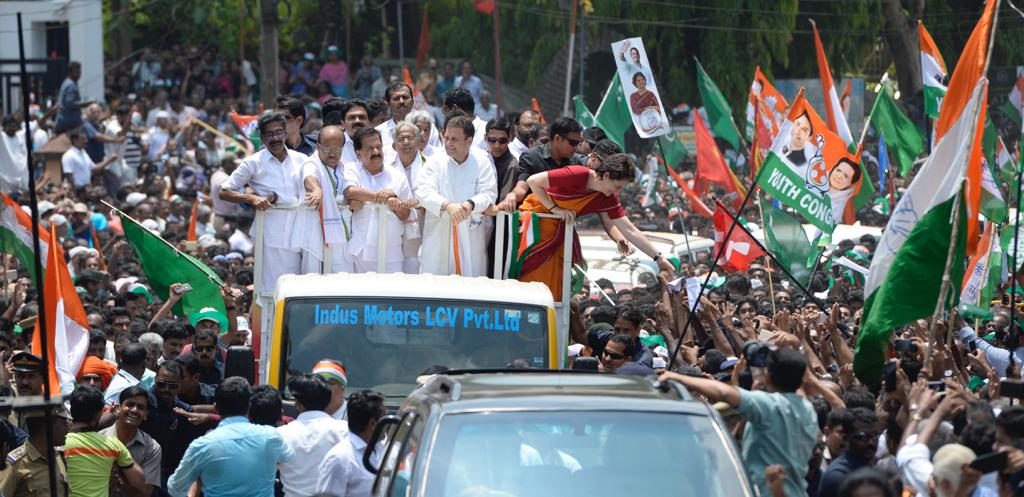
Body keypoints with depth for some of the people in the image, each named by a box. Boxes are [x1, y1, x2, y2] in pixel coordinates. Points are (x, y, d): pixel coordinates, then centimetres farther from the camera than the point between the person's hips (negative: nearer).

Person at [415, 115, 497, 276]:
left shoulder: (482, 165, 8)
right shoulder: (435, 163, 8)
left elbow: (489, 193, -2)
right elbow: (424, 192, -5)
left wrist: (471, 204, -25)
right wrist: (447, 205, -24)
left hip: (471, 240, 0)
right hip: (438, 238, 0)